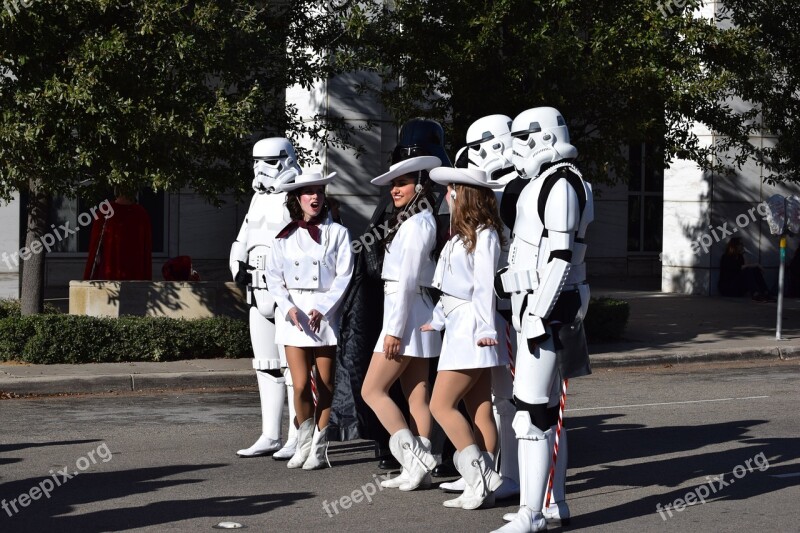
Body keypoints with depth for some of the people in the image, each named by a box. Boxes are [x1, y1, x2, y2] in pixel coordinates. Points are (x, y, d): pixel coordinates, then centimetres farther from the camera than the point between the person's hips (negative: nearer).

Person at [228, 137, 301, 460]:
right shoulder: (259, 198, 18)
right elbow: (243, 240, 24)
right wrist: (238, 265, 6)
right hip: (259, 295, 9)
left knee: (294, 366, -7)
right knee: (266, 366, 12)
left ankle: (298, 438, -2)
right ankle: (270, 436, 19)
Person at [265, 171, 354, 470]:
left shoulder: (337, 233, 4)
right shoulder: (285, 237, 9)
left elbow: (344, 276, -1)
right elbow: (273, 277, 7)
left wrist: (323, 309, -12)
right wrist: (289, 308, -9)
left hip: (326, 313, -1)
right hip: (293, 315, 1)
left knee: (325, 385, 0)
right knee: (301, 385, -7)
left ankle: (319, 449, 9)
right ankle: (305, 442, 14)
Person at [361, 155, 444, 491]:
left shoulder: (417, 223, -14)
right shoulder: (418, 221, 15)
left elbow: (407, 280, -19)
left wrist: (394, 329, -20)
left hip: (406, 315, -10)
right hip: (415, 316, 10)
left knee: (372, 390, -5)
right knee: (416, 396, 7)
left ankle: (415, 456, -9)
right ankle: (418, 467, 8)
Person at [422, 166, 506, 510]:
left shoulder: (484, 236, -11)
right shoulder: (462, 235, 17)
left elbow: (485, 285, -18)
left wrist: (486, 328, -23)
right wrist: (437, 321, 25)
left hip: (471, 329, -10)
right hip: (459, 327, 10)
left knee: (441, 405, -10)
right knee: (478, 411, 7)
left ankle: (481, 479, -9)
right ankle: (483, 485, 7)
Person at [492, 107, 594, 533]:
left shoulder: (560, 183, -14)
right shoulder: (541, 184, 18)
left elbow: (561, 256, -20)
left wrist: (538, 315, -22)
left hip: (546, 310, -11)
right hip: (537, 309, 11)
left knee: (531, 411, -12)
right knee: (546, 409, 14)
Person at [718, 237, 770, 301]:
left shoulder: (740, 257, 16)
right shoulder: (726, 258, -9)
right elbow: (736, 269, -23)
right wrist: (750, 265, -22)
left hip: (738, 288, 7)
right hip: (727, 288, -7)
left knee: (756, 270, -13)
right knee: (747, 271, -29)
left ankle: (765, 294, -32)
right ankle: (756, 295, -48)